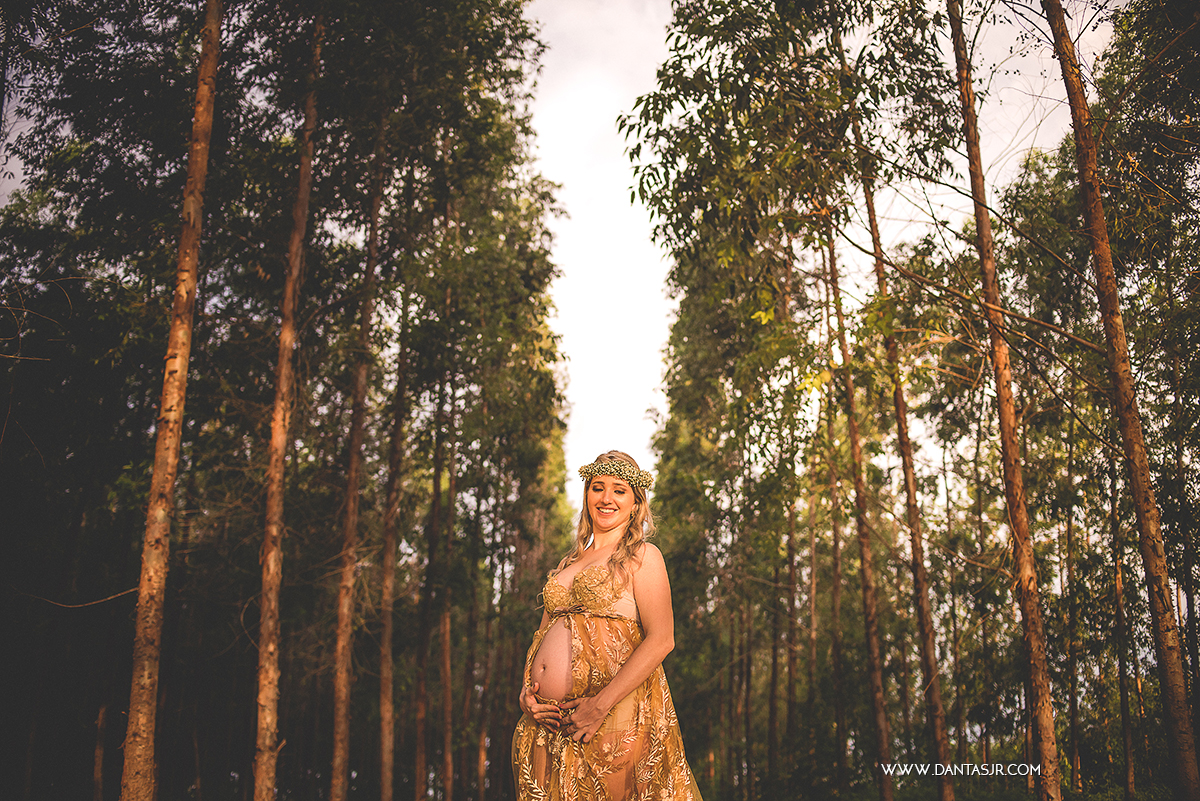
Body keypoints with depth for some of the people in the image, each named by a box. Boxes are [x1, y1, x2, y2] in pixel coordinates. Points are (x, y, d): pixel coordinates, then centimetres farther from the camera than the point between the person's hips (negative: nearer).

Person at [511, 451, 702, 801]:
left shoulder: (642, 557, 0)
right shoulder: (569, 562, 19)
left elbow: (661, 640, -10)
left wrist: (601, 705, -17)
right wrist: (527, 691, 2)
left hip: (614, 720, -5)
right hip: (550, 723, 6)